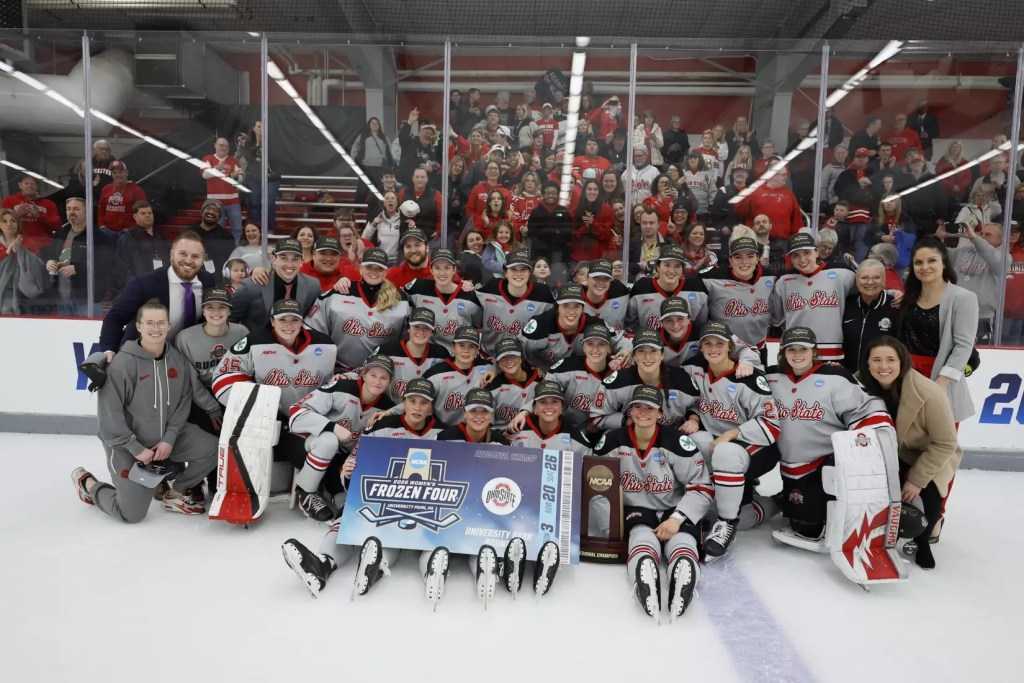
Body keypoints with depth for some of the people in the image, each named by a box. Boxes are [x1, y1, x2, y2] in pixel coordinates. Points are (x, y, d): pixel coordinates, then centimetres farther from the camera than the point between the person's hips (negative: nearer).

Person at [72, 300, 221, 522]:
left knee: (211, 448, -16)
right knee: (132, 513, -4)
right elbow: (109, 412, -18)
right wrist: (136, 448, -18)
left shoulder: (178, 359, -5)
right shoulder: (123, 363, -20)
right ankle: (87, 483, 26)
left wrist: (169, 438, -14)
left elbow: (183, 402, -2)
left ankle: (176, 493, 9)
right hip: (126, 444, -4)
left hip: (167, 436, 5)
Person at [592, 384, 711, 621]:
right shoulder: (614, 441, -1)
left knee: (682, 542, -32)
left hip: (675, 512, 0)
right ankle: (646, 585, -66)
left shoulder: (677, 442, -9)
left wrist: (677, 518, -18)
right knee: (643, 538, -34)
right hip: (635, 511, 0)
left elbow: (702, 487, -6)